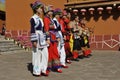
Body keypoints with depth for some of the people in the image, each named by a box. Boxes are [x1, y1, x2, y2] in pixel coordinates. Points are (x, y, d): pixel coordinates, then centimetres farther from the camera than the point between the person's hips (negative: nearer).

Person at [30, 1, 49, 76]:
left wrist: (47, 38, 15)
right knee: (37, 55, 0)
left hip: (42, 38, 8)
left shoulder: (40, 19, 16)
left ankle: (43, 70, 17)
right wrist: (34, 41, -18)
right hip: (37, 38, -8)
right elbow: (32, 30, -14)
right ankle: (36, 71, 11)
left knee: (45, 54, 7)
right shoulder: (33, 18, -8)